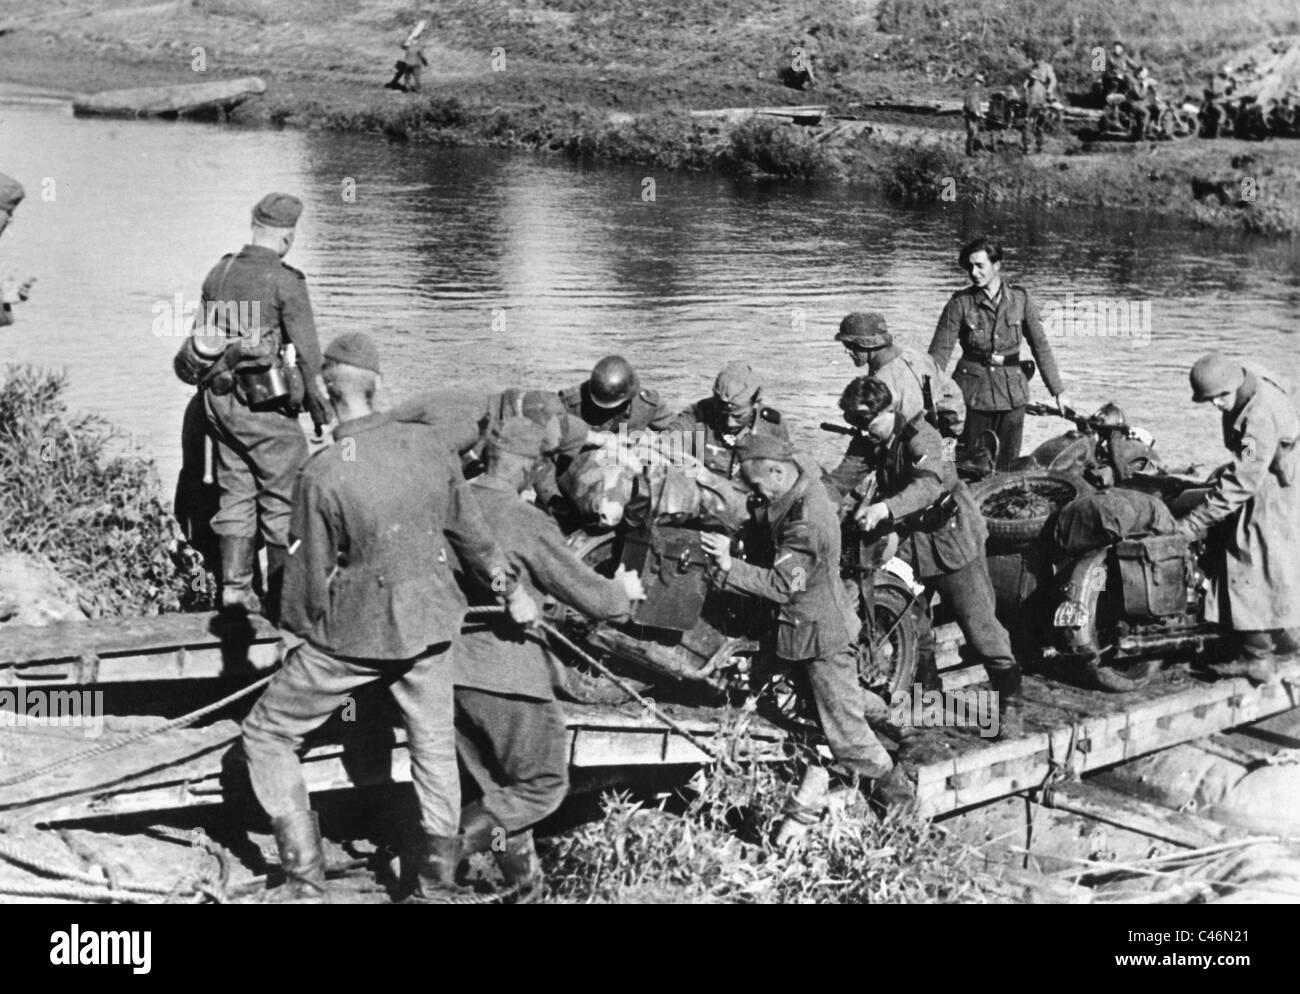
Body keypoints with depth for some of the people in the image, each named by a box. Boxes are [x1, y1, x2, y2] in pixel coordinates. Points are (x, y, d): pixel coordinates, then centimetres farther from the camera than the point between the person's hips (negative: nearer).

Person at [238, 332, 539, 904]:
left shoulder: (321, 474, -21)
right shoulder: (429, 446, -7)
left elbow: (310, 579, -12)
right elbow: (470, 533, 8)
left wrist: (304, 632, 8)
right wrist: (510, 588, 25)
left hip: (351, 636, -4)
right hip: (428, 623, 5)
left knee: (267, 734, 12)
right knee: (434, 746, 20)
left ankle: (307, 882, 12)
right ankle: (437, 885, 29)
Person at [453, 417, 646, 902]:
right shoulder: (528, 523, -15)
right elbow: (592, 598, -9)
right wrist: (624, 591, 13)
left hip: (448, 670, 7)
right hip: (506, 673, -6)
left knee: (500, 786, 21)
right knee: (543, 785, 10)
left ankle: (525, 882, 29)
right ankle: (452, 843, -8)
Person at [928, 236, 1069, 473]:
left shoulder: (1020, 298, 0)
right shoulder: (960, 303, -5)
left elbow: (1040, 345, 5)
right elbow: (940, 351, -6)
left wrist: (1058, 391, 6)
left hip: (1012, 392, 1)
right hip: (973, 391, -1)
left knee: (1007, 466, 3)